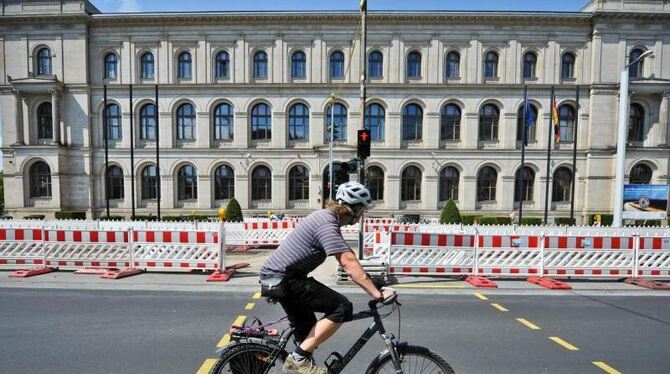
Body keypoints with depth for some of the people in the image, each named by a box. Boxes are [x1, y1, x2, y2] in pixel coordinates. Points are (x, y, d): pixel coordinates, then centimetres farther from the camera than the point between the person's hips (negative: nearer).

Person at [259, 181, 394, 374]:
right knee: (342, 307, -13)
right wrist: (377, 293, -24)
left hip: (277, 278, 10)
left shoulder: (325, 216, 10)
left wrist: (368, 279, 17)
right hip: (283, 279, -10)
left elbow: (347, 256, 17)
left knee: (308, 333, 19)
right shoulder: (327, 224, -21)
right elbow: (349, 263, -28)